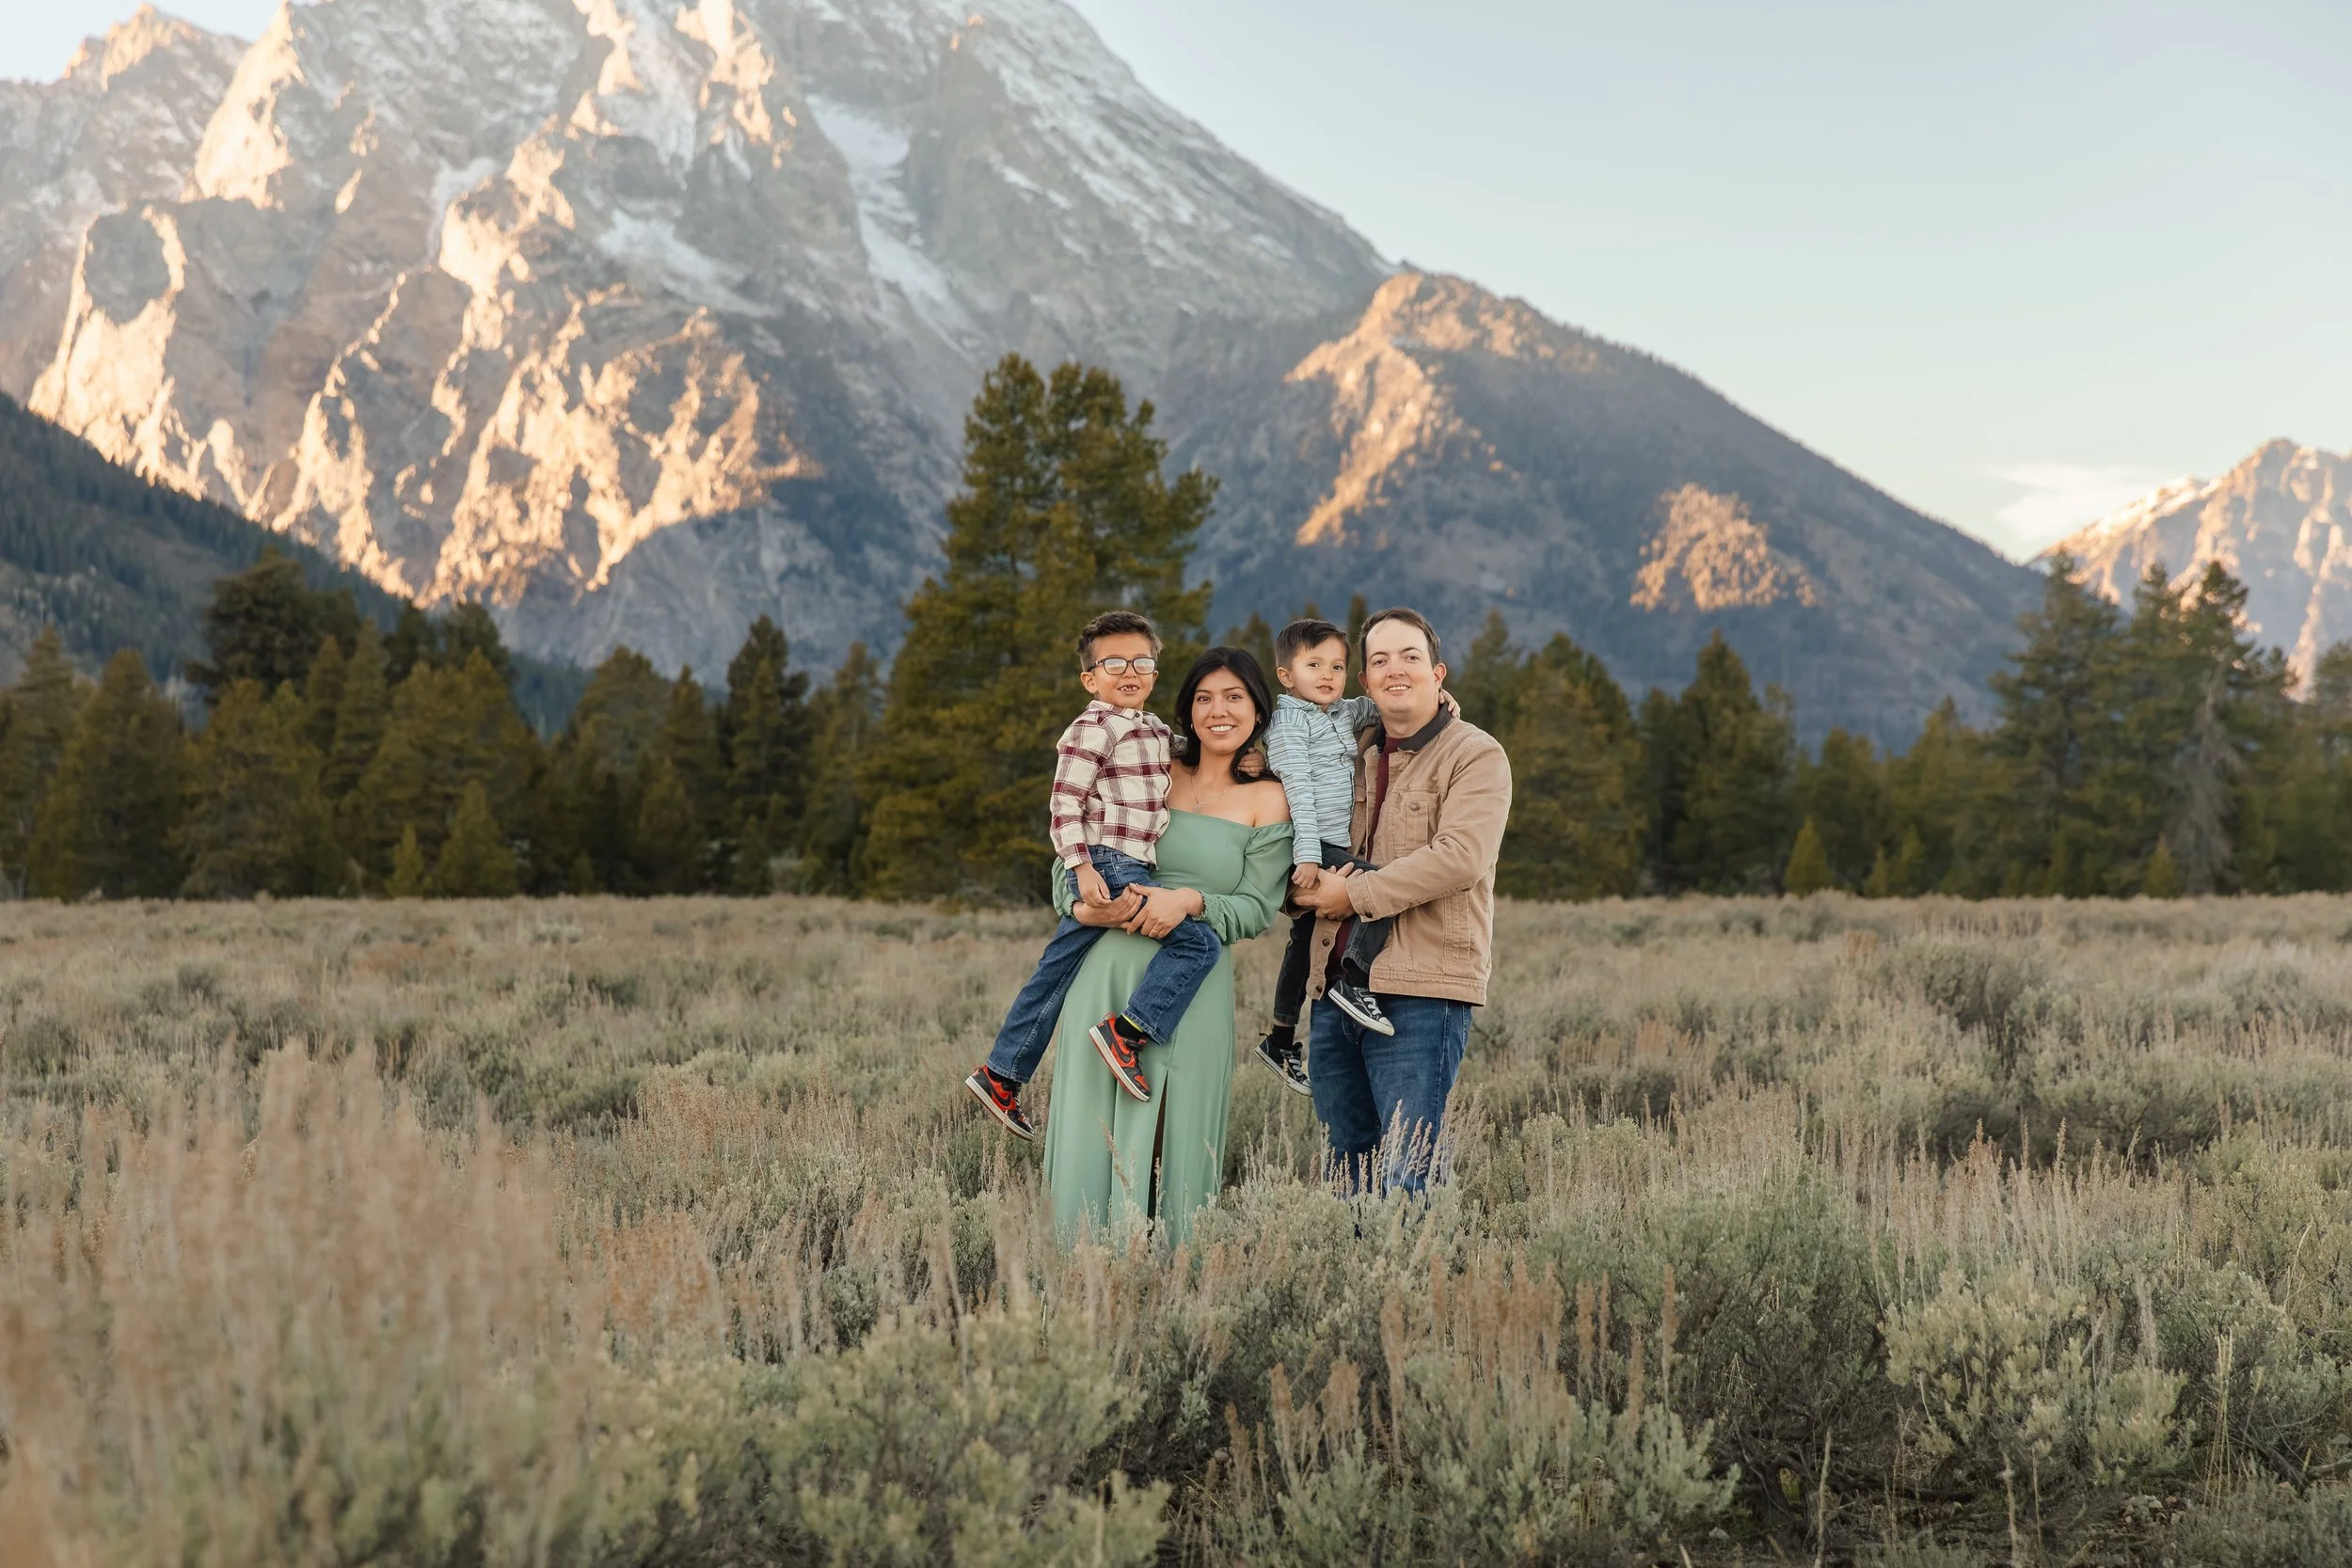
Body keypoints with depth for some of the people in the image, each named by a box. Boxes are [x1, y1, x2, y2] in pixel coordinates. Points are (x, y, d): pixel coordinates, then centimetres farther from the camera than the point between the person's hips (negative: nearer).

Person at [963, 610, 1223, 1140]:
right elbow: (1064, 803, -13)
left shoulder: (1153, 730, 19)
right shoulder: (1094, 727, -9)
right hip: (1106, 863, -9)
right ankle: (1127, 1030, -18)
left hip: (1128, 868, 9)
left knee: (1054, 972, 13)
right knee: (1198, 941, -17)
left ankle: (1001, 1074, 19)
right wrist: (1082, 866, -22)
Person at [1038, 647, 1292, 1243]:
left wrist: (1192, 901, -17)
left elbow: (1258, 908, 0)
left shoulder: (1268, 802, 4)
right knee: (1090, 1138, 3)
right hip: (1104, 972, 3)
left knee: (1163, 1145, -3)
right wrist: (1082, 905, -8)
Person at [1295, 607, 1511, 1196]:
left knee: (1408, 1174, -9)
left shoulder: (1476, 756, -3)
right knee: (1348, 1168, 11)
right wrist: (1309, 887, 5)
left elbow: (1460, 857, -17)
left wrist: (1356, 894, -13)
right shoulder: (1356, 755, 17)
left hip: (1421, 992, -7)